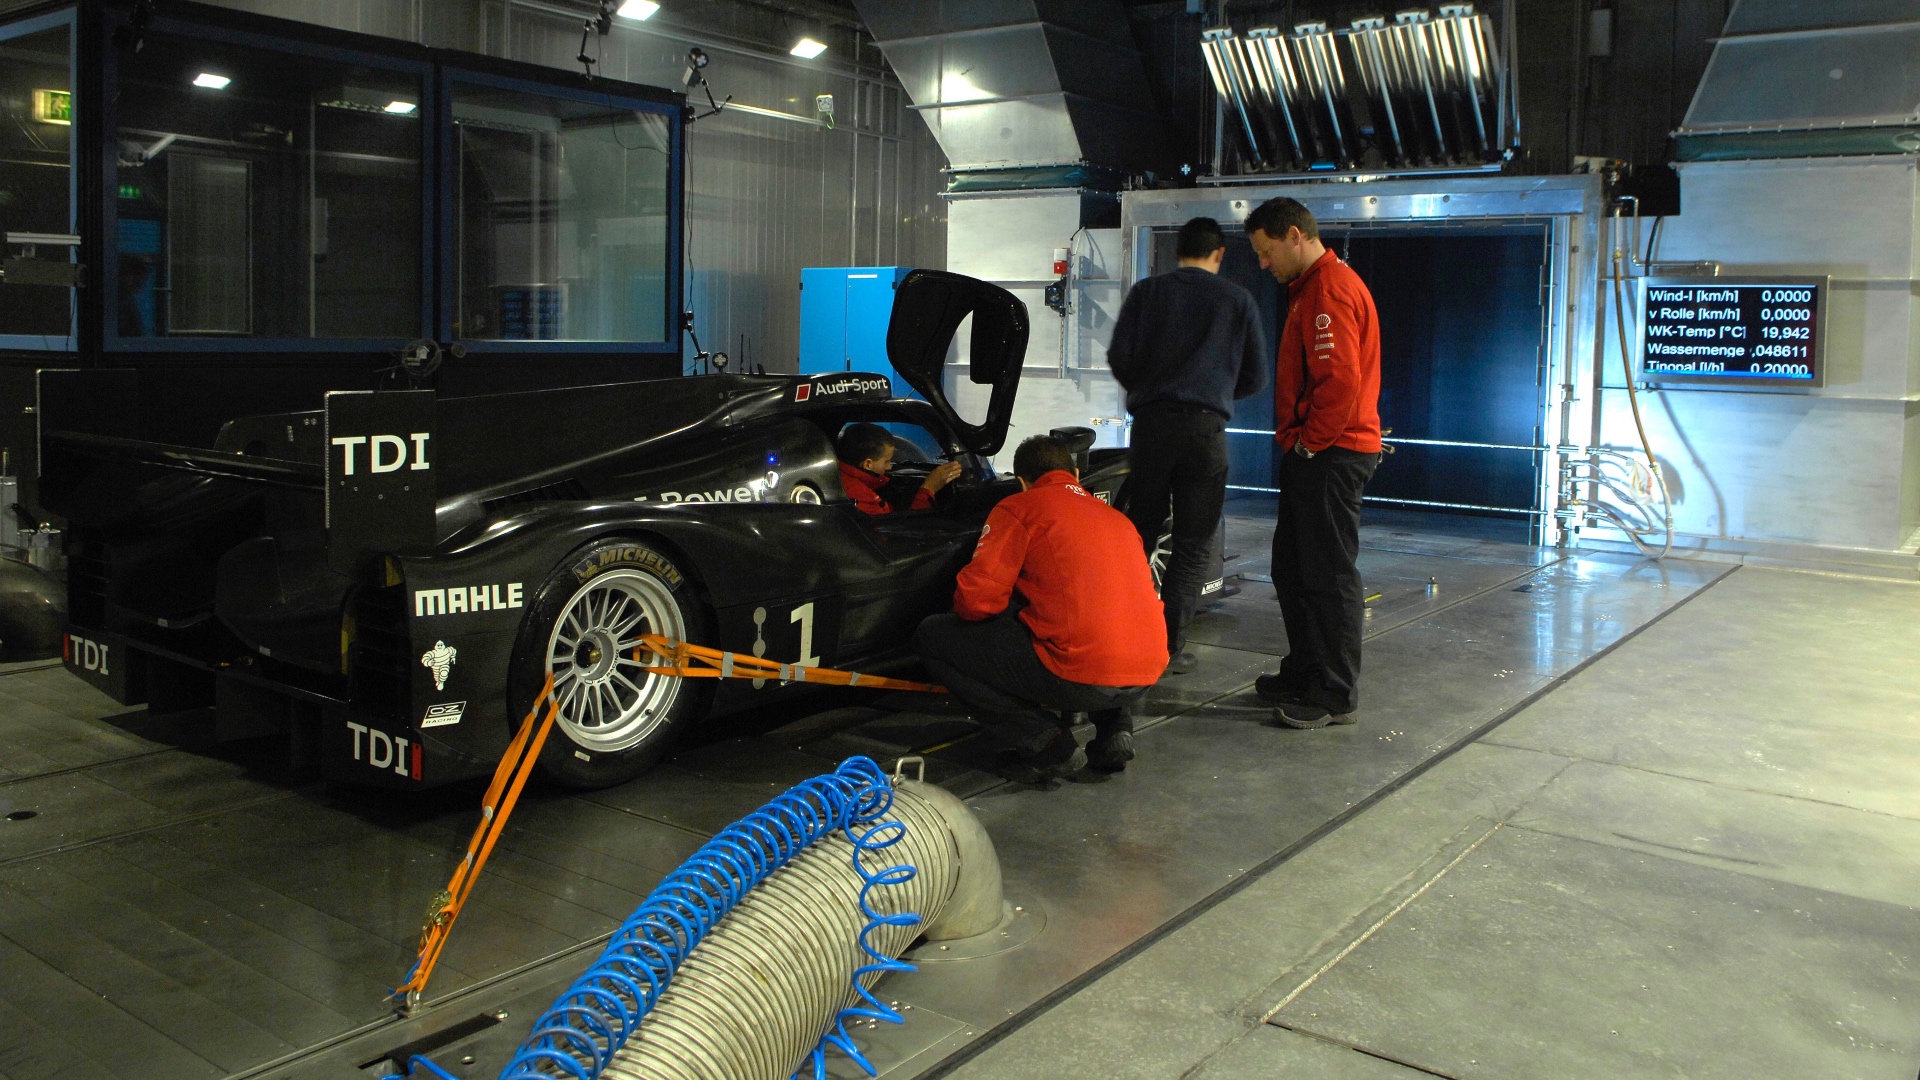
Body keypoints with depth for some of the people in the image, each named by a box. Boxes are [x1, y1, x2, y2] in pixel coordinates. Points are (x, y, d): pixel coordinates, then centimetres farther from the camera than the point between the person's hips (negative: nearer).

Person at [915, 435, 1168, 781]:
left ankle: (1047, 745, 0)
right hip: (1146, 676, 7)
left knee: (932, 636, 6)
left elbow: (976, 599, -6)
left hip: (1082, 675, -7)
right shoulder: (1117, 518, 24)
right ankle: (1115, 727, 15)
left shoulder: (1019, 507, 4)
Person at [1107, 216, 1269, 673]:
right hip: (1205, 426, -1)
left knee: (1139, 533, 12)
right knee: (1193, 544, 3)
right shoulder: (1237, 299, 8)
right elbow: (1256, 375, 10)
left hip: (1150, 423, 1)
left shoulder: (1147, 292, 8)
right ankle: (1170, 645, -1)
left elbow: (1118, 355, 1)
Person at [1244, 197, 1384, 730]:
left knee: (1329, 575, -5)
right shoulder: (1313, 287, 20)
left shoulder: (1330, 291, -15)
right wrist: (1298, 441, 15)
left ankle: (1336, 696, 3)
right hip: (1313, 453, 11)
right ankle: (1304, 673, 28)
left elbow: (1340, 380, -24)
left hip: (1331, 455, -11)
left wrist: (1308, 441, -15)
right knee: (1292, 567, 17)